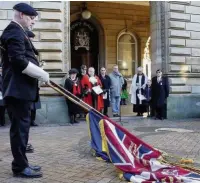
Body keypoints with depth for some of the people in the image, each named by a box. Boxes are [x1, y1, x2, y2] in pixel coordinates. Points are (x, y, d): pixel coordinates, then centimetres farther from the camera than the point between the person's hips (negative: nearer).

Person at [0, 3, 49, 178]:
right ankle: (20, 166, 3)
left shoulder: (17, 32, 22)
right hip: (18, 88, -11)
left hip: (21, 87, 11)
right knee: (20, 126, -5)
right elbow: (18, 60, -23)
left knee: (21, 126, 13)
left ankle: (21, 163, 21)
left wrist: (38, 75, 15)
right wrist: (42, 74, -16)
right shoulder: (15, 31, -12)